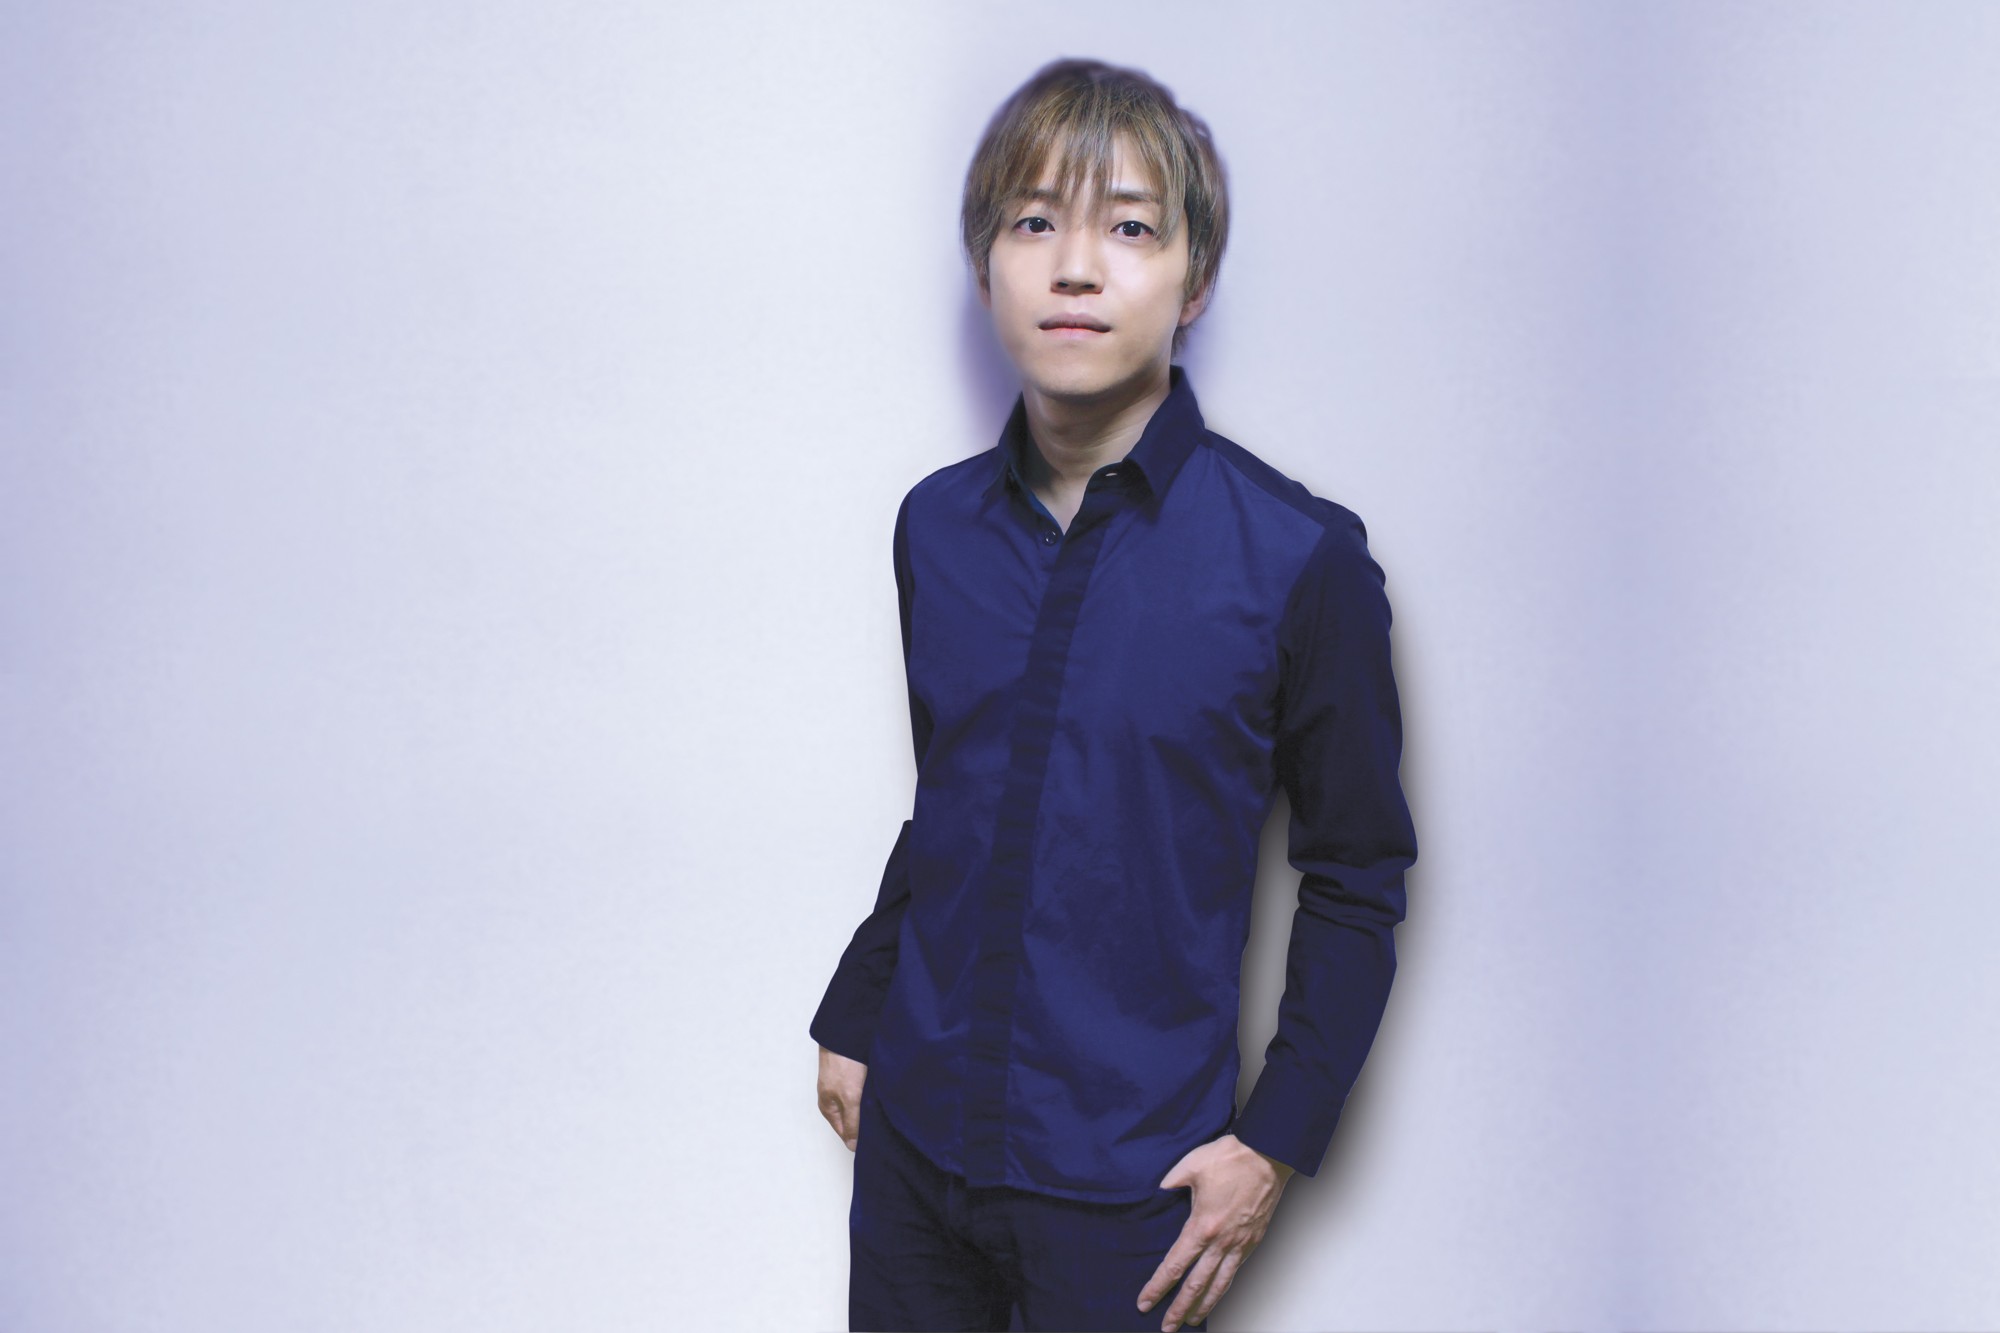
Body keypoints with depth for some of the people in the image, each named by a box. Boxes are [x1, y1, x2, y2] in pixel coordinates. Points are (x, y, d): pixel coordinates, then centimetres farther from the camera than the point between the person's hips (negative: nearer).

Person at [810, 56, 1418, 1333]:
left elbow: (1357, 883, -4)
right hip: (914, 1133, 4)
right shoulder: (935, 526, 2)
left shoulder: (1297, 558, -10)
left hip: (1127, 1177, -4)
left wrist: (1275, 1141, -7)